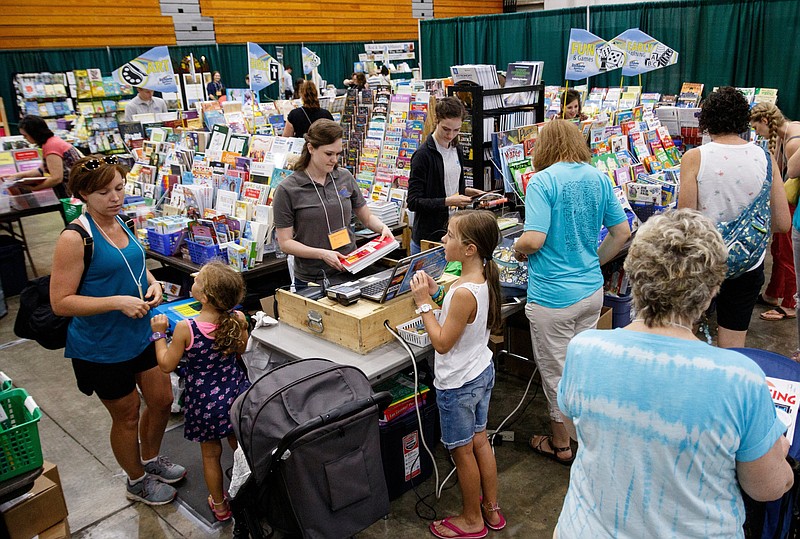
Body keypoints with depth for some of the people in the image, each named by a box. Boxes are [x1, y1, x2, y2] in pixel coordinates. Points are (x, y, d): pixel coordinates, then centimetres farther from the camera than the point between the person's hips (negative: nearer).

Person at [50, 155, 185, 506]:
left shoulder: (120, 223, 1)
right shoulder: (75, 239, -22)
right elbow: (60, 302, -21)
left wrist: (153, 283, -2)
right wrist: (117, 301, -28)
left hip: (142, 334, 7)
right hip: (102, 348, -7)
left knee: (162, 401, 19)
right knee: (127, 416, 13)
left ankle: (150, 459, 47)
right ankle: (137, 481, 39)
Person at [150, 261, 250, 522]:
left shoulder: (186, 329, -26)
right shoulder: (238, 320, -17)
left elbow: (167, 365, -11)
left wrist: (159, 333, 0)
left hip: (205, 400, -2)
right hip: (235, 393, 3)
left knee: (211, 454, 19)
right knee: (240, 447, 24)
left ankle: (219, 505, 36)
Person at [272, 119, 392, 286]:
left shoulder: (345, 177, 5)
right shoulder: (287, 189, -7)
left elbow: (367, 217, 15)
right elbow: (285, 243, -7)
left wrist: (383, 227, -6)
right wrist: (322, 254, -20)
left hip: (350, 272, 3)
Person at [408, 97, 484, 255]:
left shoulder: (457, 151, 10)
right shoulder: (423, 154, -14)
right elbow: (413, 202, -17)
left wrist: (467, 191, 3)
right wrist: (448, 201, -26)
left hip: (453, 232, 7)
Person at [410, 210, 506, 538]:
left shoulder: (464, 292, -31)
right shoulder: (485, 278, -3)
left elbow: (442, 342, -23)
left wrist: (423, 302, -19)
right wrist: (437, 293, 1)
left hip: (458, 383, -9)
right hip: (482, 372, 9)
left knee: (462, 451, 11)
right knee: (480, 441, 23)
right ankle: (491, 509, 40)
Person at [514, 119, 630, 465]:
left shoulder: (542, 181, -15)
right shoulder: (599, 178, 4)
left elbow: (534, 239, -23)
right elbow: (622, 232, 8)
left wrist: (518, 250, -2)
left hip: (553, 296, -6)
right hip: (592, 290, 7)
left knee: (556, 371, 10)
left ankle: (560, 444, 28)